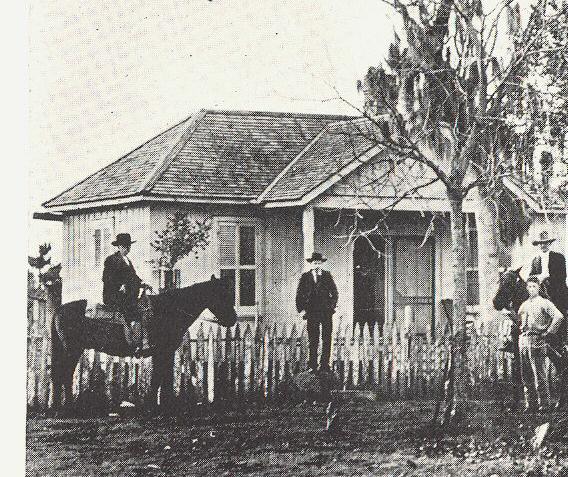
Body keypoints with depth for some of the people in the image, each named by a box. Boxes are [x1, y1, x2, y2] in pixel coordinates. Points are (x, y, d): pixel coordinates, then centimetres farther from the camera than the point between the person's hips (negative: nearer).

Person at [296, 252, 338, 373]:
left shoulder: (327, 275, 7)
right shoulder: (305, 277, 5)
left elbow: (334, 292, 11)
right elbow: (299, 295, 6)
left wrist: (332, 306, 3)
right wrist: (301, 309, -1)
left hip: (326, 312, 1)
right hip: (311, 312, -1)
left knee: (327, 339, 0)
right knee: (313, 340, -1)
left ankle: (325, 365, 5)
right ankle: (312, 365, 3)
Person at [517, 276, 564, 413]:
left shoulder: (544, 303, -4)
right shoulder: (524, 304, 16)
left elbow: (558, 316, -16)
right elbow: (519, 318, 34)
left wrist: (548, 332, -13)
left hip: (537, 340, -7)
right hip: (523, 339, 7)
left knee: (539, 374, -6)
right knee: (526, 375, 8)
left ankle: (544, 404, -1)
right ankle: (531, 404, 15)